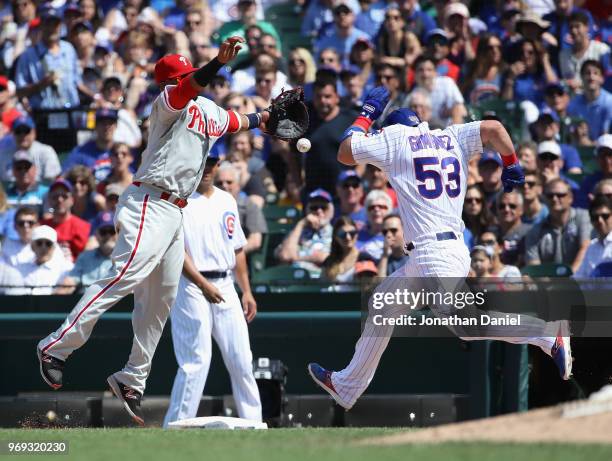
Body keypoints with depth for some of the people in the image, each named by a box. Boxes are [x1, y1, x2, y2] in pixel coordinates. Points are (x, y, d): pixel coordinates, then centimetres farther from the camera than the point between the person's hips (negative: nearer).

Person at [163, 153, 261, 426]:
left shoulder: (226, 201, 16)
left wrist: (246, 291, 13)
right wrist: (203, 285, -22)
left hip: (225, 287, 6)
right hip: (191, 286, -6)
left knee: (241, 359, 4)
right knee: (195, 361, -11)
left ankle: (253, 424, 11)